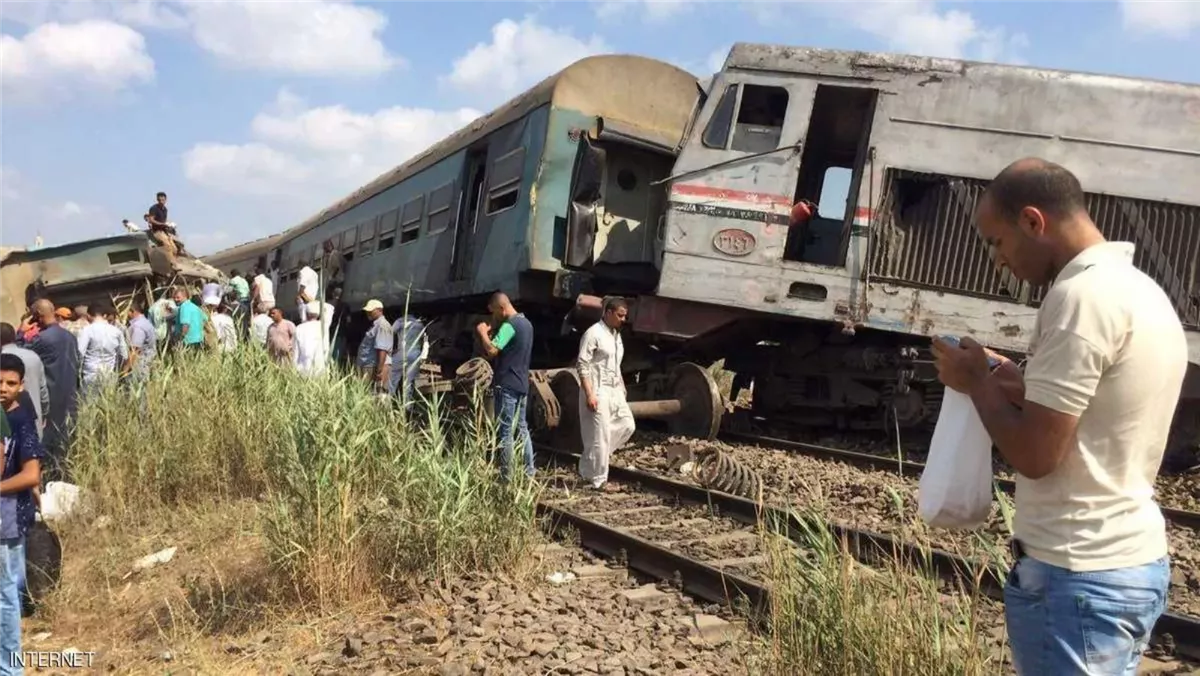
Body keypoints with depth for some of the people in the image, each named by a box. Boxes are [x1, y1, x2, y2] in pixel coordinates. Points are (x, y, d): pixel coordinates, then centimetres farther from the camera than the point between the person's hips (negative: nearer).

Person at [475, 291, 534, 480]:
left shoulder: (509, 325, -16)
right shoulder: (526, 323, 14)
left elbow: (491, 351, -24)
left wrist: (482, 333, -8)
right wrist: (489, 334, 10)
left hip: (506, 385, -9)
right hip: (521, 384, 9)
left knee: (505, 432, -4)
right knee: (522, 428, 14)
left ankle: (507, 475, 0)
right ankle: (529, 471, 18)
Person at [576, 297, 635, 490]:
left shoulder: (616, 334, 14)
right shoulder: (593, 333, -13)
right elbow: (582, 366, -17)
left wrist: (622, 387, 19)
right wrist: (589, 394, -22)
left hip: (614, 390, 9)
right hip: (598, 390, -9)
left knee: (627, 425, 8)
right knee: (599, 436, -5)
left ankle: (589, 468, 17)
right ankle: (598, 480, 6)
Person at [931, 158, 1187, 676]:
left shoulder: (1083, 294, -20)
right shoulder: (1140, 289, 11)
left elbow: (1035, 454, -21)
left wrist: (978, 382, -7)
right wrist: (1026, 389, 9)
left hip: (1080, 577, -10)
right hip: (1133, 563, 10)